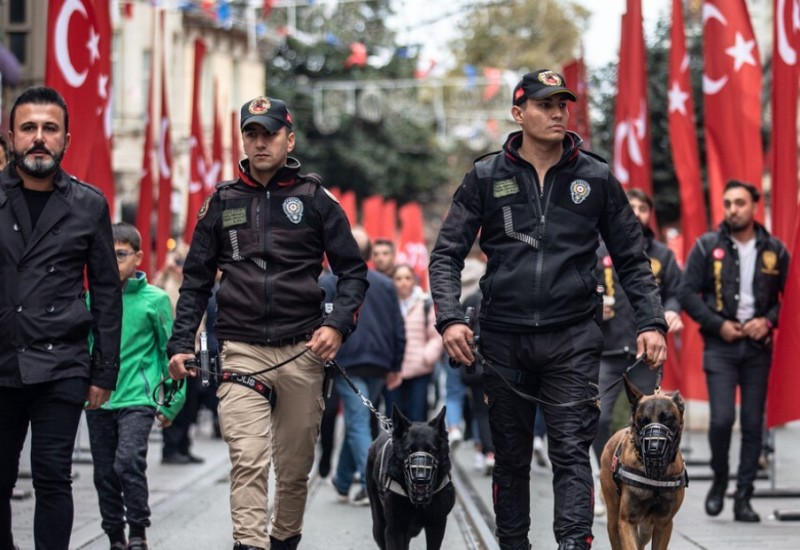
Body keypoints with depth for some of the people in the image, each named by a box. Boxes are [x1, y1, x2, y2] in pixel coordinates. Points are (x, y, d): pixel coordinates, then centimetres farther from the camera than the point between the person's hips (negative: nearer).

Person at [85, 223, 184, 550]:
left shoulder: (154, 299, -2)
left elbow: (170, 352, 2)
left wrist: (171, 402, 0)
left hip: (137, 399, -4)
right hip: (98, 400, 4)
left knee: (128, 461, -20)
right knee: (105, 474, 9)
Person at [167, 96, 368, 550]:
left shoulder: (315, 199, 5)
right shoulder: (223, 202, 10)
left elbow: (353, 271, 6)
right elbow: (196, 279, 13)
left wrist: (338, 325, -10)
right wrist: (182, 342, 3)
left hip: (302, 351, 0)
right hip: (242, 350, 0)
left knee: (295, 465, 9)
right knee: (248, 459, -16)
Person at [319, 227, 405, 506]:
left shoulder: (328, 282, -2)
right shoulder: (386, 284, 11)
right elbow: (399, 329, 12)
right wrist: (395, 367, 17)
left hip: (348, 362, -5)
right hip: (379, 365, 5)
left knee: (358, 423, -5)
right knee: (356, 422, 16)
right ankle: (343, 481, 25)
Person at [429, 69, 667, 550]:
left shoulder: (596, 178, 5)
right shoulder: (486, 178, 3)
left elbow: (632, 259, 9)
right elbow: (448, 254, 3)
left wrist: (652, 322, -2)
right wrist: (450, 317, -12)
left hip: (573, 338, -1)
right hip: (504, 339, 1)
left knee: (572, 452, -9)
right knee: (510, 457, 10)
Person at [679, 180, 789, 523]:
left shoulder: (774, 251, 5)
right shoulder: (707, 246, 1)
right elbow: (687, 292, 1)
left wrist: (768, 321, -7)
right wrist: (719, 324, -8)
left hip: (758, 346, 2)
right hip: (720, 345, -2)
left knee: (753, 424, 1)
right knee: (722, 419, -13)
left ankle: (743, 498, 8)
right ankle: (719, 482, 12)